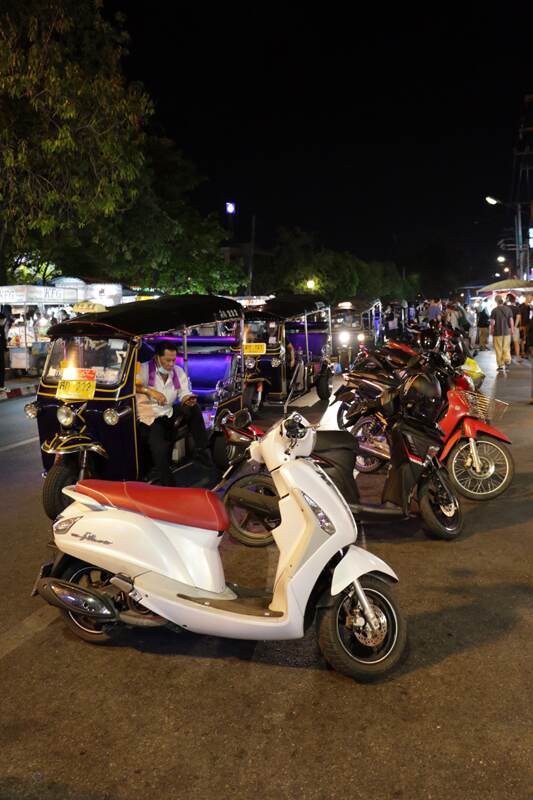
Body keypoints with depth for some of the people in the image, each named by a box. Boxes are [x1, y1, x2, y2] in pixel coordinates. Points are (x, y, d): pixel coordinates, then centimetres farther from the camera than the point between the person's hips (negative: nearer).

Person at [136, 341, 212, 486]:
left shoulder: (178, 372, 4)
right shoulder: (144, 369, -11)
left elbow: (184, 394, 1)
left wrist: (188, 399, -25)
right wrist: (149, 391, -35)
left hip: (169, 413, 5)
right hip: (149, 418, -5)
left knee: (193, 408, -19)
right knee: (160, 449, -28)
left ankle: (201, 450, -10)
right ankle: (167, 485, -12)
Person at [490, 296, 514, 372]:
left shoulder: (494, 310, -9)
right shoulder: (508, 309, 0)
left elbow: (492, 322, -7)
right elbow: (511, 320, 2)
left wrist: (491, 331, 7)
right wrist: (512, 329, 12)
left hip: (497, 332, -3)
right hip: (507, 332, 3)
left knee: (499, 349, 4)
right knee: (506, 348, 14)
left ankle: (501, 366, 5)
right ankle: (507, 360, -4)